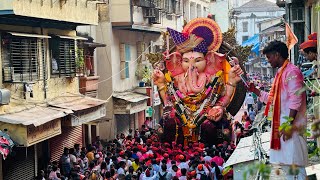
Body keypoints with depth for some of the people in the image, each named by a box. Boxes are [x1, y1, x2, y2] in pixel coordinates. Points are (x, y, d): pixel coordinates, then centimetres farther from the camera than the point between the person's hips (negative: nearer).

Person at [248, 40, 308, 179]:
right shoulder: (281, 73, 19)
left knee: (295, 164, -11)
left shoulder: (292, 71, -10)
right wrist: (255, 91, 21)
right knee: (286, 164, 11)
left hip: (291, 125, -10)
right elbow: (272, 99, 26)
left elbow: (295, 100, -18)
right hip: (281, 125, 10)